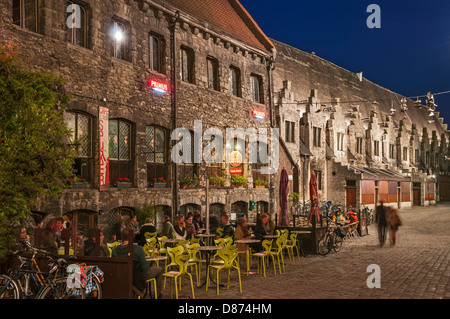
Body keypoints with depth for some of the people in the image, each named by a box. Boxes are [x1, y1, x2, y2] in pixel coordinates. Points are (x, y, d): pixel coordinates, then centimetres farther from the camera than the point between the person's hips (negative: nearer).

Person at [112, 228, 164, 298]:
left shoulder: (115, 250, -15)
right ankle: (159, 294, 31)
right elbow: (144, 266, -23)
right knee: (159, 270, 20)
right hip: (138, 278, -5)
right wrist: (148, 264, 0)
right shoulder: (138, 249, -28)